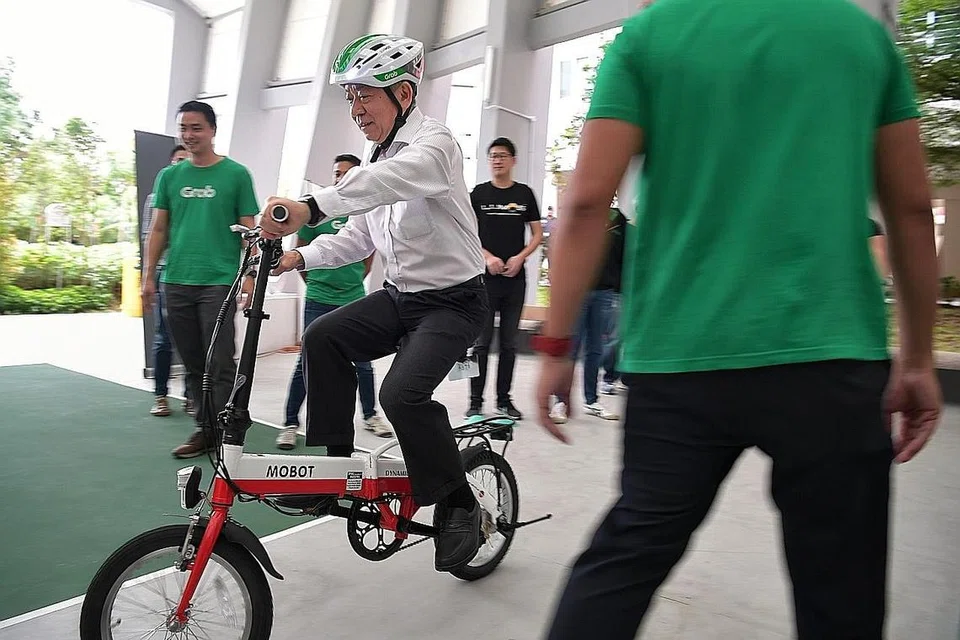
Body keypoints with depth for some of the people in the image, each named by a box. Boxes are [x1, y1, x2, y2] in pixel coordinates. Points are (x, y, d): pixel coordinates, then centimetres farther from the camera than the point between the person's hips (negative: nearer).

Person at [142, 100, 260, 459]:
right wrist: (149, 276, 8)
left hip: (219, 282, -4)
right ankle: (205, 429, 20)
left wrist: (250, 276, -8)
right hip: (176, 283, 5)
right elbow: (158, 230, 14)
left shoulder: (236, 174, 2)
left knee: (221, 366, -4)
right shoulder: (169, 176, 13)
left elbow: (248, 229, 1)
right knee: (193, 364, 10)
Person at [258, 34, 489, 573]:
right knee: (324, 338, -7)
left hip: (453, 301, -8)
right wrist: (301, 256, -5)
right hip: (402, 294, 8)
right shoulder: (379, 161, 11)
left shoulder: (433, 144, -15)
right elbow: (358, 238, 12)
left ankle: (458, 506, -4)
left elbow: (391, 179, -39)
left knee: (403, 392, -25)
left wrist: (310, 207, -53)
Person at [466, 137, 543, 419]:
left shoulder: (525, 193, 8)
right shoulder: (479, 193, 5)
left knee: (509, 343, 8)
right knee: (482, 342, 0)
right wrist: (488, 257, -12)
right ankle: (476, 401, 8)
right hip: (485, 277, -1)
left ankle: (504, 399, 19)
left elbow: (537, 233, 8)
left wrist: (520, 258, -8)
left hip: (515, 278, 2)